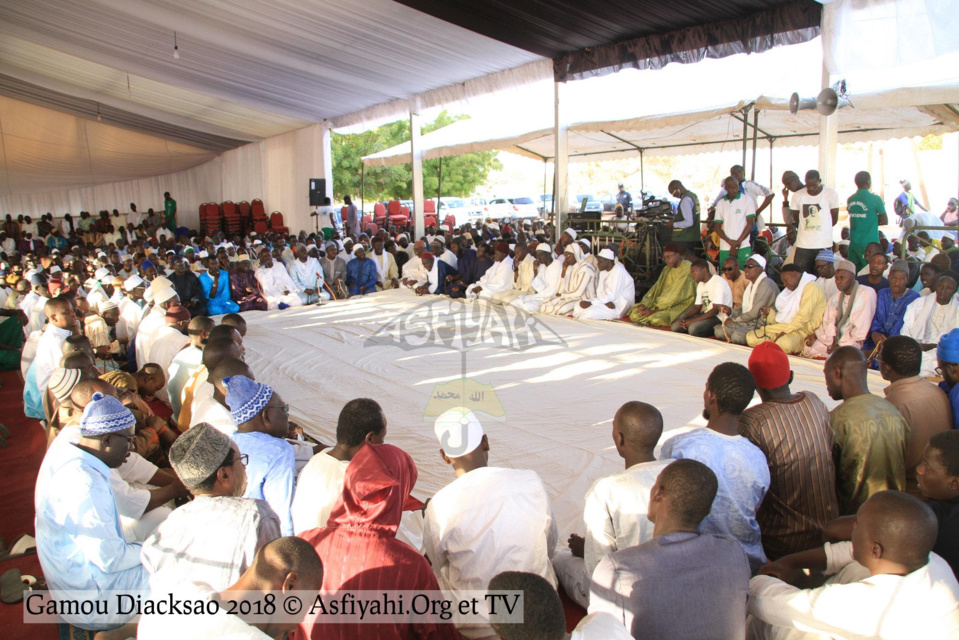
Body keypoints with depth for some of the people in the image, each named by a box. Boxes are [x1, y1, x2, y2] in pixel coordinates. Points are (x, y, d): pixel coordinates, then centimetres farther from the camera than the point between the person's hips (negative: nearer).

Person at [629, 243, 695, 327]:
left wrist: (655, 311, -22)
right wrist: (644, 304, -10)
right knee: (634, 314, -10)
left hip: (680, 305, -8)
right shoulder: (667, 269, 13)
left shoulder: (686, 268, -14)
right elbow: (657, 287, 8)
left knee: (655, 319, -34)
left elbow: (676, 294, -20)